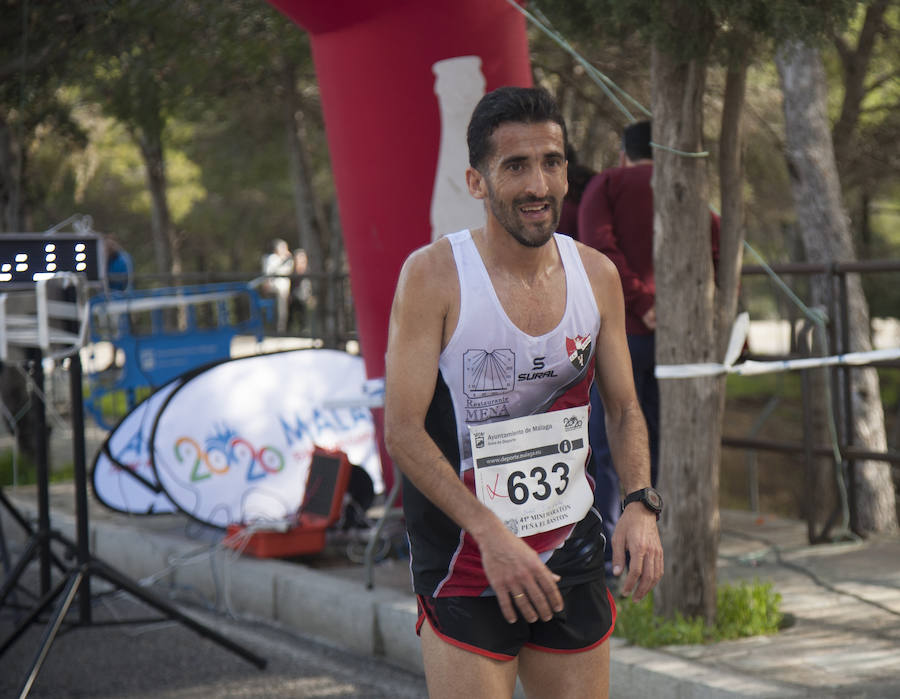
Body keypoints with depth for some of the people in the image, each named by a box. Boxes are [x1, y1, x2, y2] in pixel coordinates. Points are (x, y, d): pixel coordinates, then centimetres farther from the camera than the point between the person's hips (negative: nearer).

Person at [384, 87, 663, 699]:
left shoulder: (597, 276, 4)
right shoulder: (434, 275, -11)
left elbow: (624, 409, 14)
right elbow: (403, 431, -13)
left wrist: (641, 503, -5)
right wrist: (492, 534, -22)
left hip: (573, 553, 5)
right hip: (465, 558, -4)